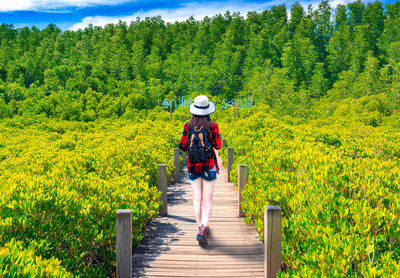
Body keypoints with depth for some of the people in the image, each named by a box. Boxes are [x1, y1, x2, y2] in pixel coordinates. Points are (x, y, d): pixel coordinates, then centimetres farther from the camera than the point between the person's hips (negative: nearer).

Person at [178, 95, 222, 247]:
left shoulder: (188, 126, -3)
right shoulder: (212, 126, -9)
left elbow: (183, 146, -4)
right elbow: (217, 145, -11)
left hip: (193, 166, 2)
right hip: (209, 166, -2)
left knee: (197, 199, 13)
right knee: (208, 200, 2)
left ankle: (201, 227, 21)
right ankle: (203, 231, -12)